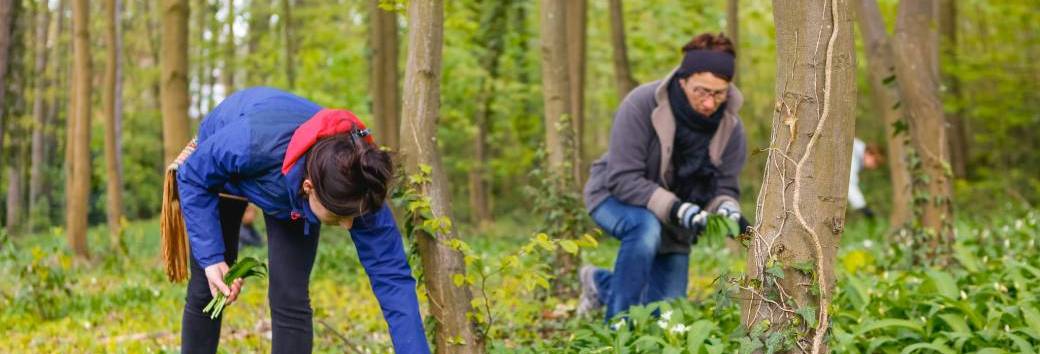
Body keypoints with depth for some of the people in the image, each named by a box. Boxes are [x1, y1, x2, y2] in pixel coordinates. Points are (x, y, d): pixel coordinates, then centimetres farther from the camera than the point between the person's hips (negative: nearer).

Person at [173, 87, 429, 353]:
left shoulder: (358, 192, -39)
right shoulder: (252, 144, -46)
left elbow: (391, 276, -34)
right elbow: (193, 177, -25)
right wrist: (211, 258, -32)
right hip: (217, 167, -1)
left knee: (290, 299, -14)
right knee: (205, 292, 5)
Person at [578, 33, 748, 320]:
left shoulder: (730, 126, -15)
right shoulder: (641, 105, -29)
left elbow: (724, 187, -7)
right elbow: (623, 179, -30)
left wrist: (727, 209, -32)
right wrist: (675, 208, -43)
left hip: (673, 223, 5)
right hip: (616, 197, -5)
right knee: (647, 228, -40)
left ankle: (602, 284, 34)